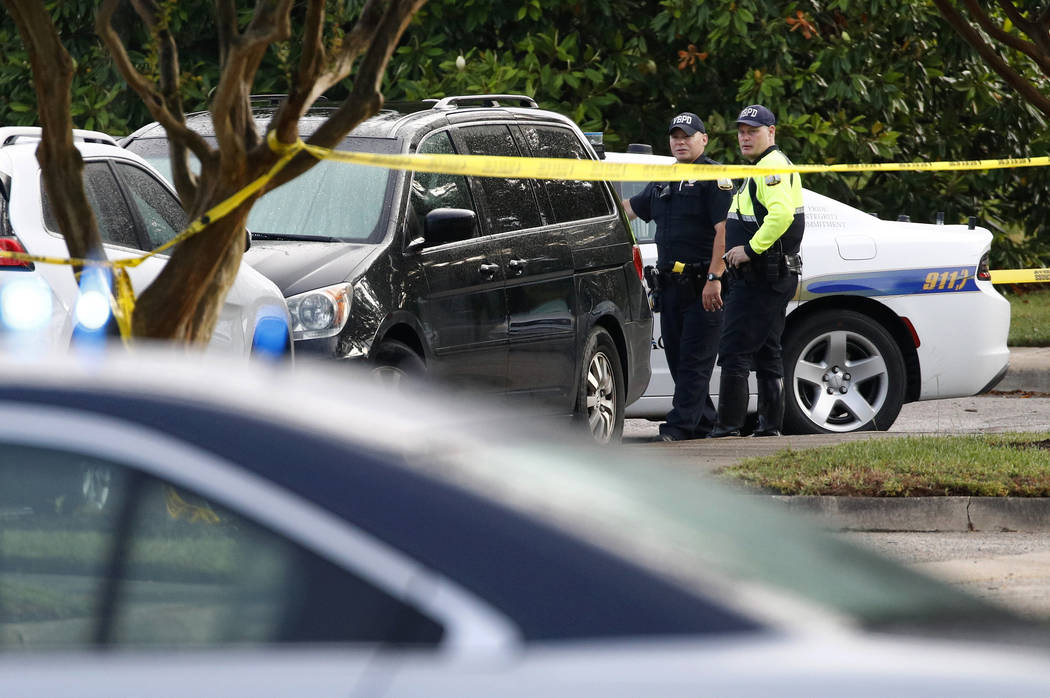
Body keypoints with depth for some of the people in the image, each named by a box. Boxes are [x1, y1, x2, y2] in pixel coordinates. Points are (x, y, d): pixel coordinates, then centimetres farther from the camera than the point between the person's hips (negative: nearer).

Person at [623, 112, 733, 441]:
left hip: (703, 287, -8)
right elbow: (629, 208, 34)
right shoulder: (663, 182, 19)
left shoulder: (715, 178, -6)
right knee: (677, 357, 9)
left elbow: (724, 230, -15)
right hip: (671, 285, 8)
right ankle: (703, 423, 17)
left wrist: (714, 278, -22)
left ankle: (682, 423, -12)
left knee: (695, 358, -8)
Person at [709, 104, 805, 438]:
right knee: (766, 351, 13)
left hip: (760, 276, -11)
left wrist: (750, 249, -24)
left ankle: (729, 426, -15)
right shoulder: (764, 167, 22)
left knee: (734, 351, -12)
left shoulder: (772, 166, -13)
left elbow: (781, 213, -29)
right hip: (773, 277, 11)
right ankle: (770, 424, 15)